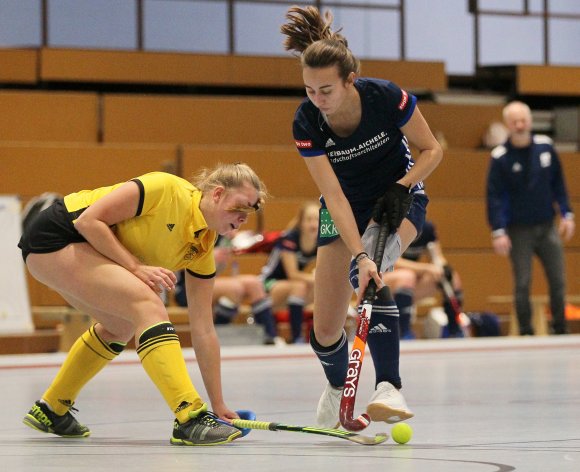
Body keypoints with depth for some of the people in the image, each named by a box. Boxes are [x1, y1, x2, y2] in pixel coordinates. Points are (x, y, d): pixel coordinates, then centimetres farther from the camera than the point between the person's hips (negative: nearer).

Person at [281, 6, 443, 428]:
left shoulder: (385, 97, -27)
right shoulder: (306, 122, -24)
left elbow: (432, 149, -11)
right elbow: (335, 196, -27)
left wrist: (402, 188, -27)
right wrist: (359, 255, -38)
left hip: (397, 199, -2)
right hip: (345, 208, 2)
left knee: (367, 276, -36)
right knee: (325, 334, -1)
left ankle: (390, 388, -37)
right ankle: (338, 387, 35)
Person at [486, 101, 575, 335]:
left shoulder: (545, 147, 1)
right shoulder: (500, 157, -8)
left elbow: (558, 184, 9)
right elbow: (494, 197, -9)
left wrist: (567, 214, 3)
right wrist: (498, 232, -15)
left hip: (547, 227, 3)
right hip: (519, 231, -3)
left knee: (558, 280, 3)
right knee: (522, 283, -2)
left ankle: (560, 330, 14)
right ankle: (526, 332, 7)